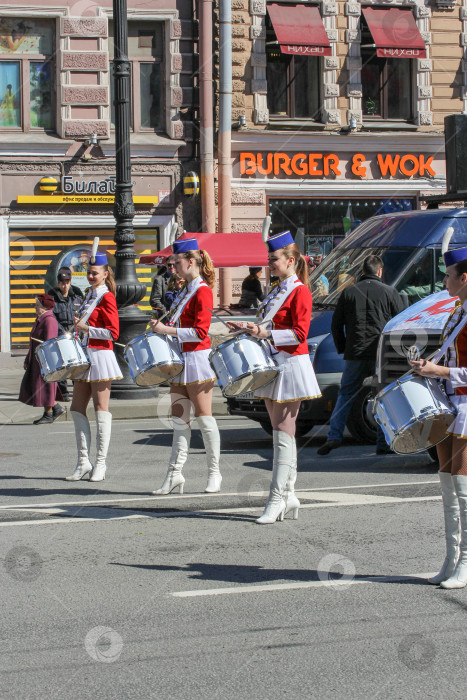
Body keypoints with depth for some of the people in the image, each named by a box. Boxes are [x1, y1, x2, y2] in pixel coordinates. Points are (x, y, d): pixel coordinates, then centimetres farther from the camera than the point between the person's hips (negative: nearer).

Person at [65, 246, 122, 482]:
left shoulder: (106, 298, -10)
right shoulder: (89, 295, 15)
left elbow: (113, 332, -17)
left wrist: (86, 329, -17)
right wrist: (79, 325, 8)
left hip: (100, 355, -9)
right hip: (83, 356, 9)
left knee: (101, 410, -3)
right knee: (77, 409, 6)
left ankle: (100, 464, 2)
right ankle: (83, 462, 11)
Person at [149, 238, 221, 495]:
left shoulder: (202, 292, -14)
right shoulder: (185, 290, 14)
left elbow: (200, 332, -21)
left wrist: (166, 330, -21)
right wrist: (162, 327, 7)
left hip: (197, 358, -9)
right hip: (180, 358, 9)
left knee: (203, 416, -2)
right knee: (179, 417, 7)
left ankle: (214, 473, 7)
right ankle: (175, 473, 8)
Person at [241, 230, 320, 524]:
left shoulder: (300, 291, -11)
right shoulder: (277, 290, 15)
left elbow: (300, 333, -19)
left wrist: (267, 334, -23)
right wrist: (257, 331, 5)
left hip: (291, 365, -9)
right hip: (272, 364, 9)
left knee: (284, 432, -10)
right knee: (282, 431, 10)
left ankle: (277, 500, -11)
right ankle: (289, 495, 15)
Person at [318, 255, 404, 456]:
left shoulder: (348, 292, 8)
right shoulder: (389, 292, 3)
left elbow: (336, 325, 10)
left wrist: (342, 348, 22)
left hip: (355, 354, 1)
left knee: (345, 395, 12)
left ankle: (334, 436, -1)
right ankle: (383, 443, 4)